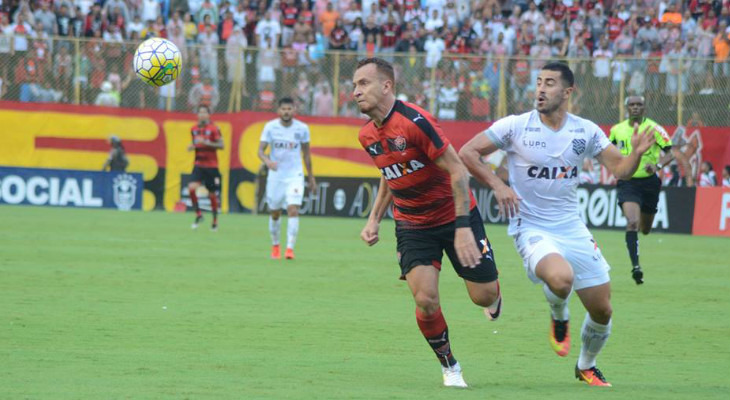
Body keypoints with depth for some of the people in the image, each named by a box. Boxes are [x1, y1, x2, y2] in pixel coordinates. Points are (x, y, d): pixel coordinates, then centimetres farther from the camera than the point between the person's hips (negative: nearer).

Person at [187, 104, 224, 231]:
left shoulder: (213, 129, -7)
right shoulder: (194, 129, 8)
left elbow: (221, 145, -11)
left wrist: (206, 142, -23)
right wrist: (192, 147, -1)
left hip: (211, 166, -3)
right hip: (199, 165, 3)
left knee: (212, 194, 5)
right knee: (191, 187, -19)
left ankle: (215, 221, 21)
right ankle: (198, 214, -4)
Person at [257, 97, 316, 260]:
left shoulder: (302, 128, -3)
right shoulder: (270, 127, -6)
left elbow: (306, 153, 9)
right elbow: (260, 150, -10)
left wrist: (311, 178, 12)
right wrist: (267, 161, -32)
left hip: (295, 175, -1)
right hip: (275, 175, 1)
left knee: (293, 210, -17)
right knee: (275, 213, 9)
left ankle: (290, 248, -16)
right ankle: (275, 245, 31)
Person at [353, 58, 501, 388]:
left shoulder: (414, 121, -24)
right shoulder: (367, 135, -1)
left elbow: (457, 170, -22)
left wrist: (463, 226, -27)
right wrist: (375, 218, 8)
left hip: (453, 215, -4)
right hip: (411, 224, 4)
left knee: (484, 296, 1)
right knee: (425, 299, -15)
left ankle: (494, 299, 40)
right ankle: (449, 367, 6)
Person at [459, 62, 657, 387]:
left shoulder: (586, 131, 3)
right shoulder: (515, 126, -7)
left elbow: (620, 168, 4)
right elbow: (467, 153, -5)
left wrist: (636, 154, -18)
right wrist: (497, 185, -17)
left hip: (572, 229, 4)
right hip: (531, 230, -4)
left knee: (602, 310, 4)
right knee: (561, 278, -36)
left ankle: (586, 366, 34)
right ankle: (559, 318, 1)